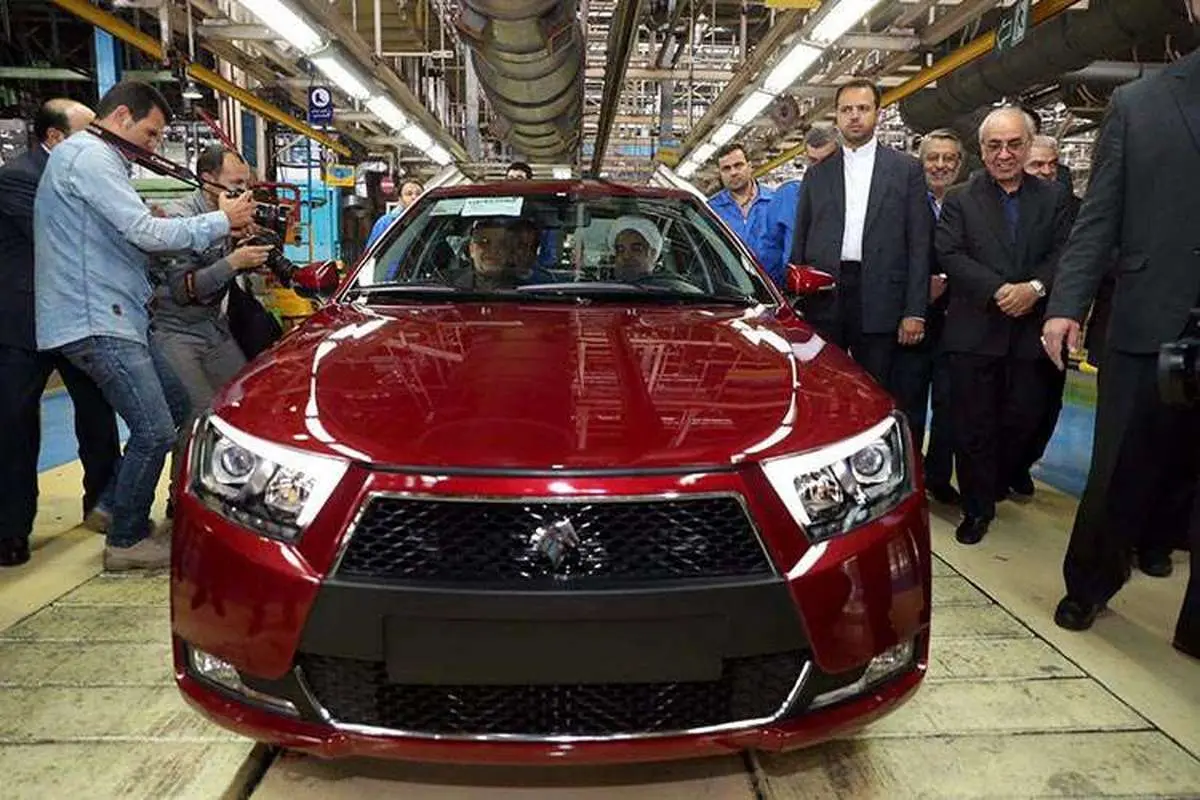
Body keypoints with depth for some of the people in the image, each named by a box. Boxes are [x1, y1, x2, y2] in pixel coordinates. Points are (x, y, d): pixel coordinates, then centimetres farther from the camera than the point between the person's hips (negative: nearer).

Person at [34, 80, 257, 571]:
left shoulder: (94, 157, 22)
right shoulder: (89, 156, -12)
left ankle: (120, 506, 26)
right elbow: (146, 233, -19)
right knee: (155, 430, -10)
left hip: (112, 316, 11)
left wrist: (158, 224, 7)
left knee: (176, 406, 16)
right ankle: (126, 541, 5)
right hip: (95, 321, -11)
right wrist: (222, 221, -11)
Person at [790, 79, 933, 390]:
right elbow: (800, 241, 13)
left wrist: (915, 311, -5)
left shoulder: (907, 169, 8)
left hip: (879, 302, -1)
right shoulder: (817, 173, 14)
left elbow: (919, 244, 3)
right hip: (823, 300, 2)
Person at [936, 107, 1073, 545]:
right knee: (974, 426, 2)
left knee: (1024, 419, 9)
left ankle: (995, 486, 33)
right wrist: (999, 291, -17)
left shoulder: (1054, 198, 9)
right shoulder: (960, 200, 4)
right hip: (974, 332, -2)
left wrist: (1035, 287, -17)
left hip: (1031, 330, 2)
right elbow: (949, 254, -7)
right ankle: (977, 507, 15)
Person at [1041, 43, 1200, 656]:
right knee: (1118, 474, 8)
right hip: (1149, 327, 0)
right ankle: (1089, 585, 31)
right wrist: (1067, 304, -8)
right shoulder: (1137, 103, 8)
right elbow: (1099, 218, 3)